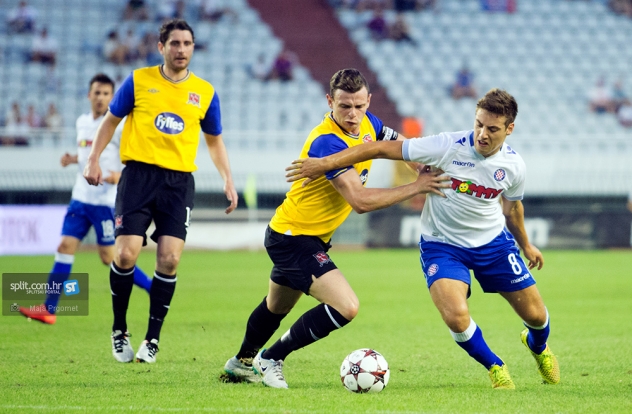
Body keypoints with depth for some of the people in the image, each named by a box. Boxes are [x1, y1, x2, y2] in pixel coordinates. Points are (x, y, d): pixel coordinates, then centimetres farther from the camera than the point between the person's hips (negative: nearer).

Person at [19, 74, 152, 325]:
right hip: (81, 197, 6)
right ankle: (49, 309, -3)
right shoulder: (82, 122, 11)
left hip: (106, 200, -6)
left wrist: (121, 175, -27)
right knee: (65, 246, -2)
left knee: (109, 257, -5)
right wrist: (72, 159, 5)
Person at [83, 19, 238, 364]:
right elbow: (111, 120, 13)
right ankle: (119, 330, 12)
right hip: (139, 174, -1)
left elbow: (214, 141, 21)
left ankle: (152, 339, 5)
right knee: (126, 255, -11)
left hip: (179, 181, 1)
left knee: (169, 259, -10)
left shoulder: (205, 93, 9)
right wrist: (93, 159, 1)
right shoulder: (138, 81, 4)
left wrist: (227, 179, 9)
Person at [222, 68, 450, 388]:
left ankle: (242, 362, 55)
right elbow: (360, 201, -34)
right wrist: (416, 187, -29)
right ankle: (271, 358, -5)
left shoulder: (367, 124, -4)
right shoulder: (327, 142, -30)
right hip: (293, 238, -10)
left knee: (277, 306, 30)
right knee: (345, 307, -22)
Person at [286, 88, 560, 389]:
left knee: (535, 315, 6)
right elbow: (382, 149, -23)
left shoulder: (513, 165, -12)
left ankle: (537, 345, 46)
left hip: (493, 242, 3)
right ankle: (495, 367, 5)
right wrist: (326, 163, -27)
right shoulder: (447, 147, -25)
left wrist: (525, 245, 27)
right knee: (456, 317, -26)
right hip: (442, 245, -3)